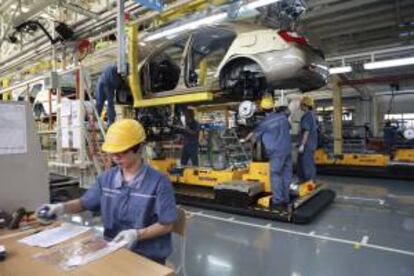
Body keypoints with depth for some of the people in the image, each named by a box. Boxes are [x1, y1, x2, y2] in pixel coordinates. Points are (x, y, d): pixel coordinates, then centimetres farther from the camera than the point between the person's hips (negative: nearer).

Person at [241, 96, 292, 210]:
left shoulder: (265, 122, -7)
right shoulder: (282, 116, 7)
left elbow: (254, 134, 7)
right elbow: (288, 127, 26)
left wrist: (244, 140, 24)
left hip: (276, 152, -6)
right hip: (287, 150, 6)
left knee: (275, 176, -1)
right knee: (286, 175, 9)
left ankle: (278, 201, -2)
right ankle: (286, 200, 17)